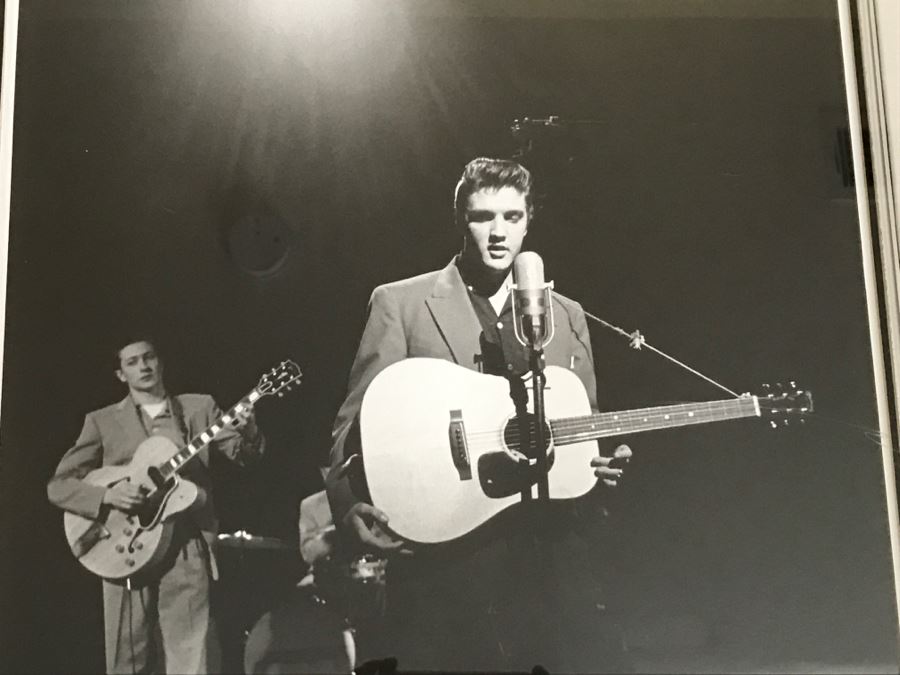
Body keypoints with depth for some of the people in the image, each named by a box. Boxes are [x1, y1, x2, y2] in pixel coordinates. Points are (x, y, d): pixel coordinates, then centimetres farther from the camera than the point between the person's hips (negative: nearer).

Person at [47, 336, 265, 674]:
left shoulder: (199, 407, 12)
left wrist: (246, 433, -21)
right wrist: (107, 495, -11)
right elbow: (58, 485, 7)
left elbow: (240, 453, 2)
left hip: (187, 548, 0)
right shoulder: (101, 420, 10)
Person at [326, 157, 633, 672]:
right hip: (442, 557, -3)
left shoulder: (566, 315, 15)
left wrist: (602, 462, 0)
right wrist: (351, 504, -19)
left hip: (549, 555, 4)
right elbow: (356, 423, -2)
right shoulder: (400, 303, 2)